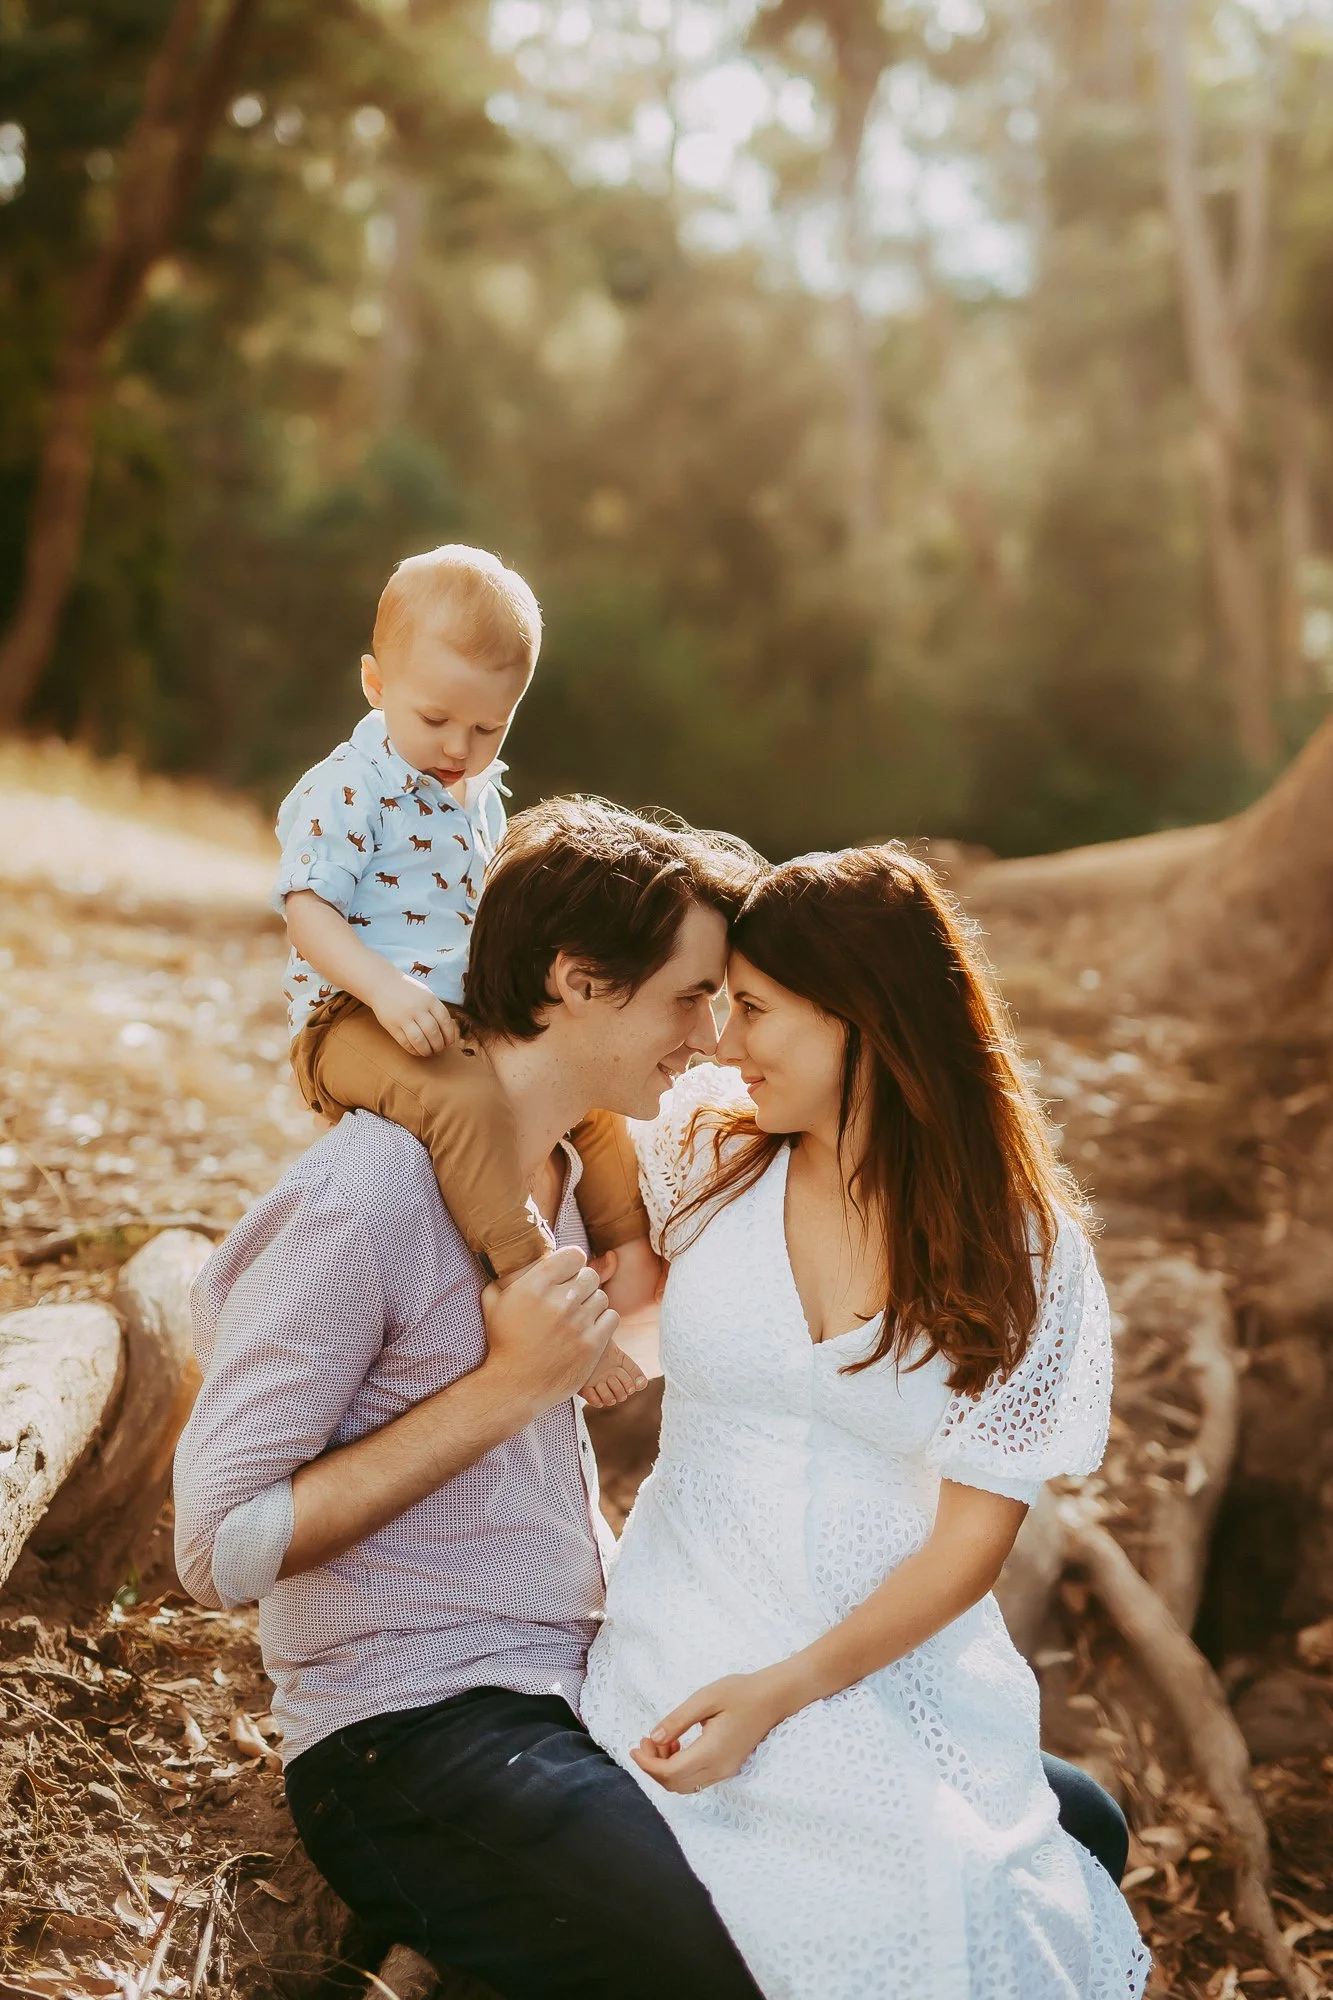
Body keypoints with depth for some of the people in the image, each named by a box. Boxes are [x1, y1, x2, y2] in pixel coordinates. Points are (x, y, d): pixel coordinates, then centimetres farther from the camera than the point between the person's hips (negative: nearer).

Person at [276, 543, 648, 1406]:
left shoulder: (478, 794, 14)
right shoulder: (345, 793, -12)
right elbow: (309, 913, -20)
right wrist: (387, 987, -35)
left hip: (465, 1018, 9)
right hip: (352, 1024, -9)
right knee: (468, 1100, -36)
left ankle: (634, 1256, 28)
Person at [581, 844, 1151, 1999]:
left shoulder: (1023, 1250, -3)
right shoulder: (705, 1149, 2)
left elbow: (972, 1537, -5)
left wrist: (780, 1692, -16)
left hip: (902, 1670, 0)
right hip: (694, 1642, 1)